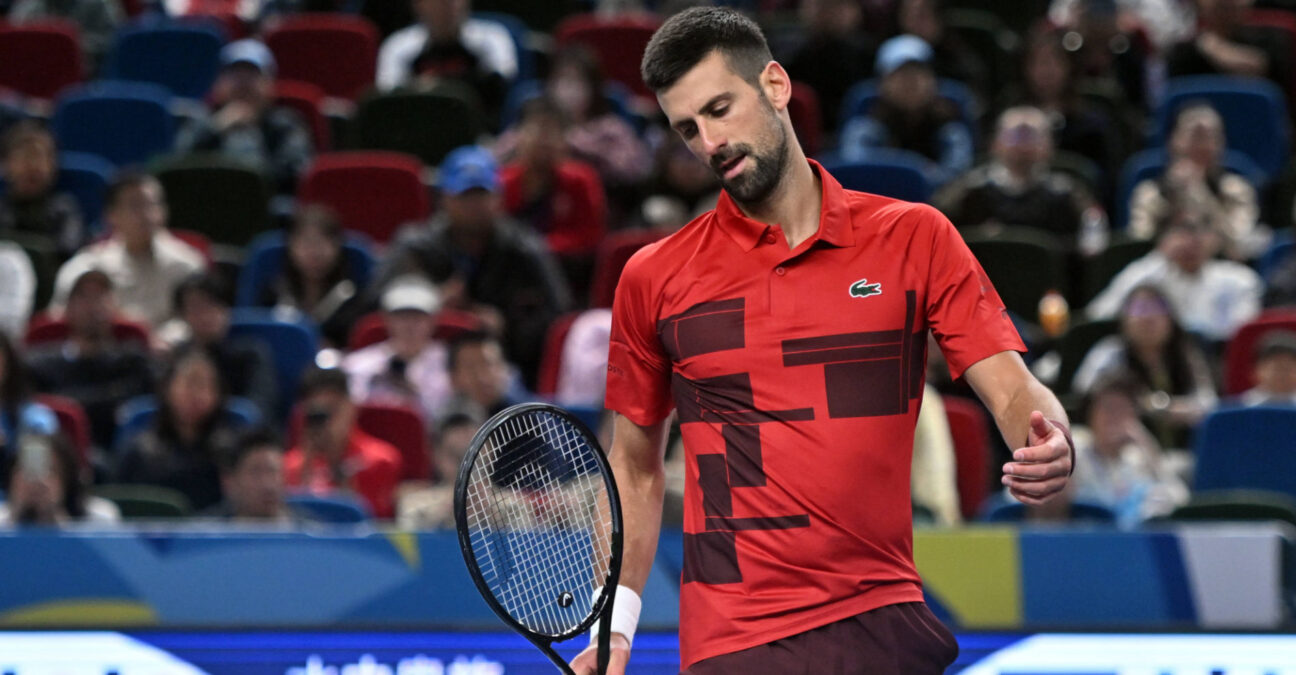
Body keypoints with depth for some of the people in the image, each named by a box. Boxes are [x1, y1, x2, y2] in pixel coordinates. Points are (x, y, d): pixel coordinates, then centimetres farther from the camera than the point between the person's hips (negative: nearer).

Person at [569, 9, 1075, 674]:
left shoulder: (915, 237, 5)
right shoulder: (652, 279, 6)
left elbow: (1013, 390, -1)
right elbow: (635, 467, 14)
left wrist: (1048, 444, -24)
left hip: (888, 620, 1)